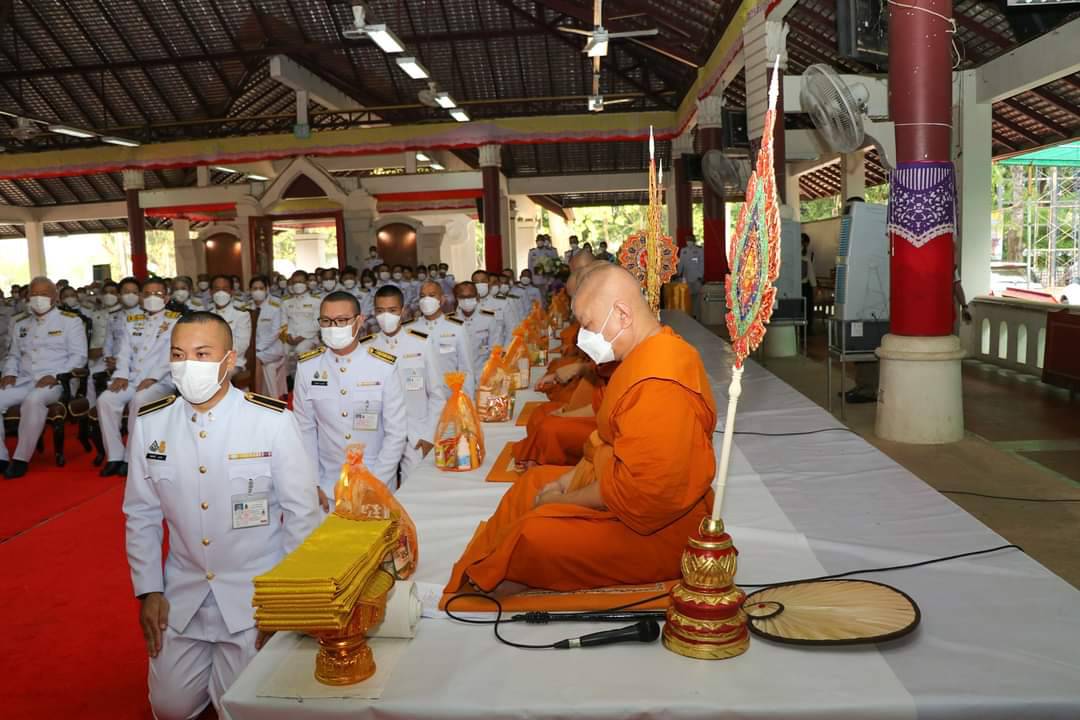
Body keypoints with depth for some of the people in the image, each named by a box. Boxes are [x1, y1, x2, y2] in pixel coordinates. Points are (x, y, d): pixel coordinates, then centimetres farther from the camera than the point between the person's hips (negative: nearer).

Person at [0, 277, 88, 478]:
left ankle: (21, 459, -26)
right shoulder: (20, 322, 20)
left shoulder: (70, 320, 4)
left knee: (33, 400, -37)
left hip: (55, 382, -5)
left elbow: (79, 356, -3)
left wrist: (55, 376, -16)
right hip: (24, 381, 5)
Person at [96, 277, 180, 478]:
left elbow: (171, 354, -8)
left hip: (161, 381, -5)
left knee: (139, 400, -34)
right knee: (105, 399, -21)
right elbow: (124, 352, 14)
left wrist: (152, 378, -18)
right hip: (132, 379, 5)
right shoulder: (132, 320, 20)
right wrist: (121, 375, -5)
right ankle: (115, 456, -15)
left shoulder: (175, 320, 3)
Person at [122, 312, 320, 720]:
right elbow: (142, 514, 6)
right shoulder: (149, 422, -4)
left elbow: (302, 513, -9)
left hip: (254, 594, -3)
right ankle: (207, 658, 38)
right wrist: (148, 591, 2)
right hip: (182, 594, 4)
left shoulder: (273, 420, -15)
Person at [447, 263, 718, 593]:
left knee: (532, 536, -22)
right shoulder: (651, 354, 5)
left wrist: (562, 500, -16)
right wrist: (572, 478, 4)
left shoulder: (658, 382, -29)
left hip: (653, 529, -11)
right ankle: (466, 585, 22)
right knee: (535, 481, 17)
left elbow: (635, 492, -29)